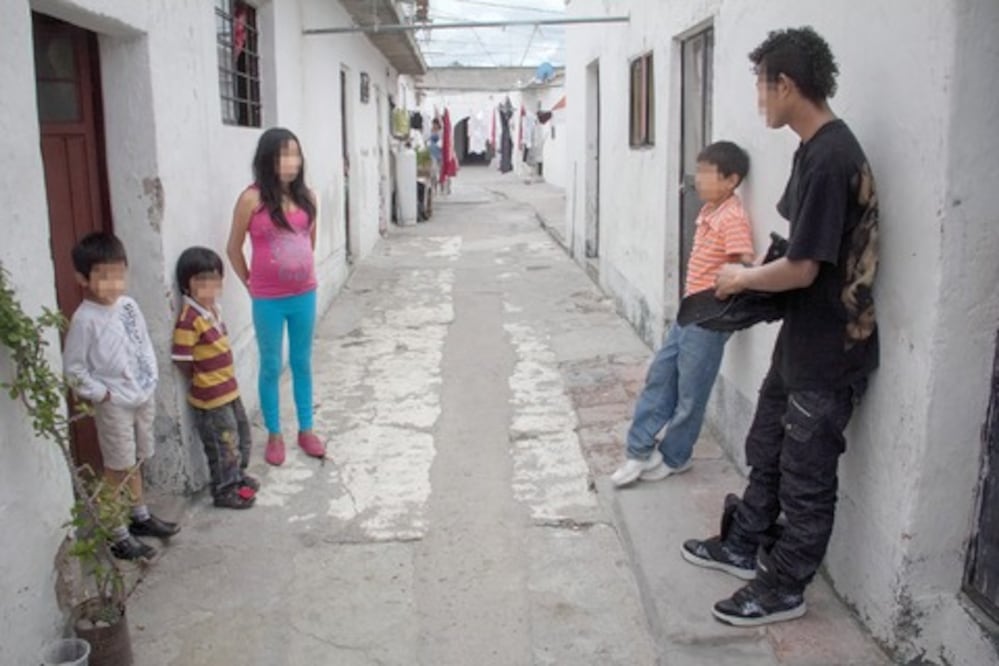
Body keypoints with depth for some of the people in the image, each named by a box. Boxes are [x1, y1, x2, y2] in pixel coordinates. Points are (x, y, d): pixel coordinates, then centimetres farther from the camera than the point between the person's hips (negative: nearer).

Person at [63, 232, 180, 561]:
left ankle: (140, 516, 38)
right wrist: (100, 394, -16)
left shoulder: (129, 305, 1)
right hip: (114, 405, -6)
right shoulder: (85, 319, -18)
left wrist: (151, 379, 5)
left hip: (143, 397, 6)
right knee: (118, 469, 4)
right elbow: (73, 367, -15)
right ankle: (119, 536, 16)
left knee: (135, 462, 22)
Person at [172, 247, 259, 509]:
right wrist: (202, 381, -8)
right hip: (211, 396, -9)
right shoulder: (188, 318, -23)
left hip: (229, 388, 9)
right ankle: (224, 491, 21)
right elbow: (182, 361, -22)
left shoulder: (213, 308, 4)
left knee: (241, 434, 22)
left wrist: (224, 379, 10)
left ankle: (238, 476, 42)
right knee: (223, 444, 4)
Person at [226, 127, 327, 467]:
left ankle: (306, 429, 29)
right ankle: (274, 435, 24)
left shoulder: (306, 197, -1)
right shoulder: (252, 199, -13)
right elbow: (234, 248, -4)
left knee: (303, 363, 15)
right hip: (268, 301, -4)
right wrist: (251, 284, 2)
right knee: (271, 367, 9)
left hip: (304, 295, 4)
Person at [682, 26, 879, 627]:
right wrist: (755, 275, 3)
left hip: (829, 350, -9)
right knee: (767, 449, 22)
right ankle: (746, 545, 39)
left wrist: (744, 279, -8)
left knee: (806, 475, 7)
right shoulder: (818, 148, 6)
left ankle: (785, 587, 24)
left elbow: (803, 268, -25)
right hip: (801, 337, 9)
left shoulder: (830, 158, -24)